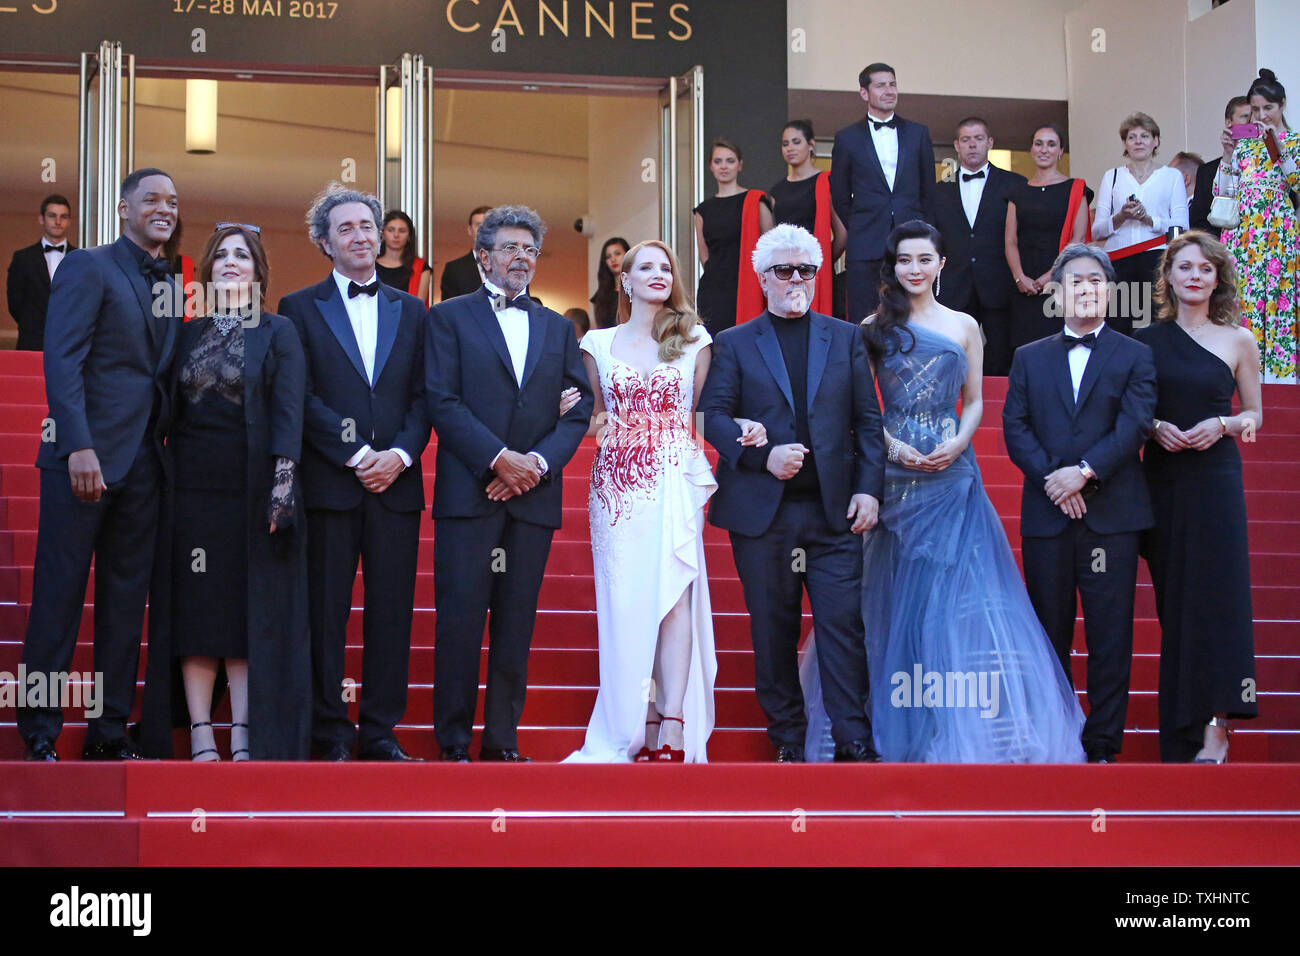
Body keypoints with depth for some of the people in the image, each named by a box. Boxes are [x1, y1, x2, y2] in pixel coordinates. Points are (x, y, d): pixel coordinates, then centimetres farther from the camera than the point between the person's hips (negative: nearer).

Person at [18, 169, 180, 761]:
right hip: (86, 459, -6)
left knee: (127, 597, 7)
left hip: (143, 463, 7)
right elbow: (62, 361, -11)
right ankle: (39, 732, 4)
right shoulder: (87, 268, -2)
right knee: (59, 593, -3)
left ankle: (109, 731, 12)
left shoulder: (169, 284, 17)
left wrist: (164, 439, 3)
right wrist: (79, 447, -20)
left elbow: (163, 372, 16)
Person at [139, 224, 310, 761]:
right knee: (194, 612, 1)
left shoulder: (278, 333, 4)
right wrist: (160, 481, 1)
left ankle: (245, 737, 1)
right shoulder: (188, 335, 13)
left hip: (252, 490, -3)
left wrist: (283, 479, -16)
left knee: (250, 613, -2)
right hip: (192, 489, 3)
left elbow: (288, 412, -5)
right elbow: (168, 412, 11)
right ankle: (200, 737, 3)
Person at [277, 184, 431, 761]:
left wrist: (400, 454, -8)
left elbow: (422, 398, 10)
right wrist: (356, 455, -11)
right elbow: (303, 398, -3)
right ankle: (331, 735, 5)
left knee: (391, 611, 1)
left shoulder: (410, 312, 16)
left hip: (396, 483, 3)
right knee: (326, 612, -1)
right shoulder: (300, 309, 6)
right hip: (328, 483, -3)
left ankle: (380, 732, 7)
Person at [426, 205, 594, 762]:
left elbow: (579, 410, 10)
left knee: (517, 624, 4)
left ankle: (502, 740, 9)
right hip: (468, 491, -3)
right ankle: (454, 742, 0)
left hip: (533, 496, 3)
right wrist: (499, 458, -13)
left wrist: (539, 462, -6)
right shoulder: (450, 317, 7)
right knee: (460, 619, -6)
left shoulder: (558, 329, 18)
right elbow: (443, 402, -4)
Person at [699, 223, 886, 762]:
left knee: (843, 625, -6)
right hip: (761, 512, 0)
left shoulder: (845, 339, 13)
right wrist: (763, 455, -15)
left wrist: (869, 488, -2)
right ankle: (788, 742, 13)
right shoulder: (734, 344, 10)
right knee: (773, 632, 4)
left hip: (833, 511, 0)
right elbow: (714, 415, 0)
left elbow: (868, 420, 10)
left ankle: (854, 743, -3)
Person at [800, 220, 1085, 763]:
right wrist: (892, 444, -11)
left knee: (958, 591, -5)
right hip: (890, 473, 0)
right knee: (891, 593, 2)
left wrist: (958, 442, -7)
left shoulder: (964, 327, 9)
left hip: (951, 475, 1)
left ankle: (959, 732, 0)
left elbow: (975, 401, 11)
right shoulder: (874, 328, 6)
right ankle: (891, 728, 9)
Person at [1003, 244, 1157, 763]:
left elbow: (1135, 425, -4)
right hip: (1046, 516, 2)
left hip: (1111, 513, -2)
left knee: (1110, 637, -2)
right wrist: (1051, 477, -11)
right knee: (1049, 636, 5)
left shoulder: (1134, 356, 8)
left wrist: (1084, 472, -16)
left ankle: (1102, 746, 2)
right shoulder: (1029, 358, 14)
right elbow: (1015, 428, 5)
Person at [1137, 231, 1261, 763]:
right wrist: (1154, 427, -8)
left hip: (1216, 478, -1)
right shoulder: (1146, 341, 7)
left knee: (1217, 595, -10)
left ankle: (1216, 728, -10)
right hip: (1161, 481, 2)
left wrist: (1222, 424, -10)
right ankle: (1181, 736, 7)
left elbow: (1254, 416, 10)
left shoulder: (1238, 342, 4)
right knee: (1173, 603, 3)